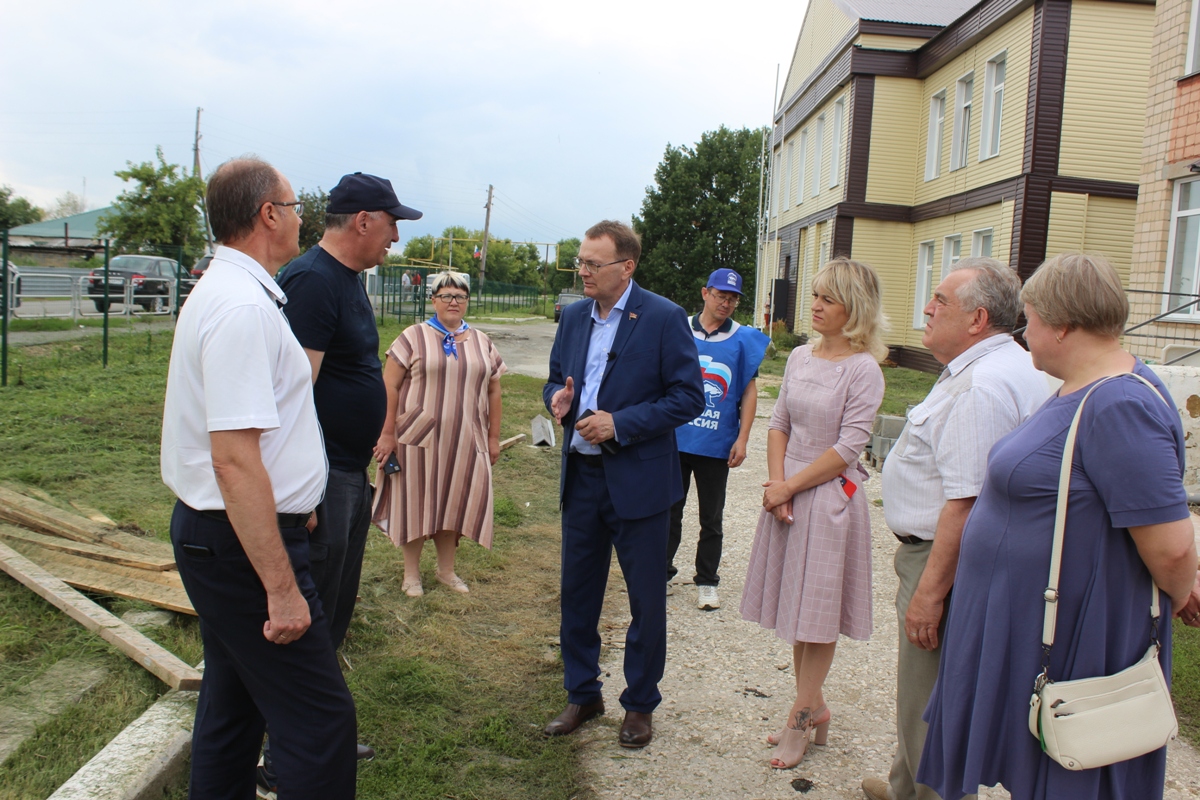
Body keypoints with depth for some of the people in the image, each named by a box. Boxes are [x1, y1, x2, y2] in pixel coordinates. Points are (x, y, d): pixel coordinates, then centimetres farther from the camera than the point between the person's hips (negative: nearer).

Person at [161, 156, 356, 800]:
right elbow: (235, 460, -27)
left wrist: (294, 504, 29)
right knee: (321, 722, -4)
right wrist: (281, 588, -24)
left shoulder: (223, 291, 13)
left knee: (233, 701, 21)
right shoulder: (243, 308, -21)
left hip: (211, 533, 11)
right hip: (243, 544, -11)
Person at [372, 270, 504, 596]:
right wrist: (387, 433, -11)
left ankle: (446, 569, 26)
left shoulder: (482, 342, 10)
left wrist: (494, 436, 8)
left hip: (465, 441, 3)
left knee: (454, 502, 9)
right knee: (417, 500, 5)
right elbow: (390, 385, -6)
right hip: (418, 438, -3)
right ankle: (411, 573, 19)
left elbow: (493, 390, 12)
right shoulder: (414, 337, -2)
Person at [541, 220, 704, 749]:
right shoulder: (574, 317, 7)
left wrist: (620, 423, -20)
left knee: (646, 600, 8)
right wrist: (557, 398, -7)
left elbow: (689, 397, -12)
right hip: (581, 475, 6)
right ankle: (582, 694, 33)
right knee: (577, 591, 15)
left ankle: (640, 704, 28)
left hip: (637, 480, -5)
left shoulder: (664, 318, -11)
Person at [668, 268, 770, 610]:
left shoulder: (743, 339, -1)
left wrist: (742, 439, -4)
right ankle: (662, 573, 25)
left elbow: (749, 391, 2)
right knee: (669, 511, 11)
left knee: (711, 518, 10)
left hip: (717, 445, -1)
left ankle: (707, 582, 23)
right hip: (675, 439, 1)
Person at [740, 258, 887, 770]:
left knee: (817, 611, 5)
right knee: (796, 605, 13)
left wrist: (791, 487, -13)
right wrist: (776, 482, -5)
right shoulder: (800, 357, 7)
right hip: (787, 493, 6)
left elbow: (848, 447, -15)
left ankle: (800, 718, 18)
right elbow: (779, 424, 8)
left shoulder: (863, 369, -12)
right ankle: (813, 707, 29)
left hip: (830, 497, -6)